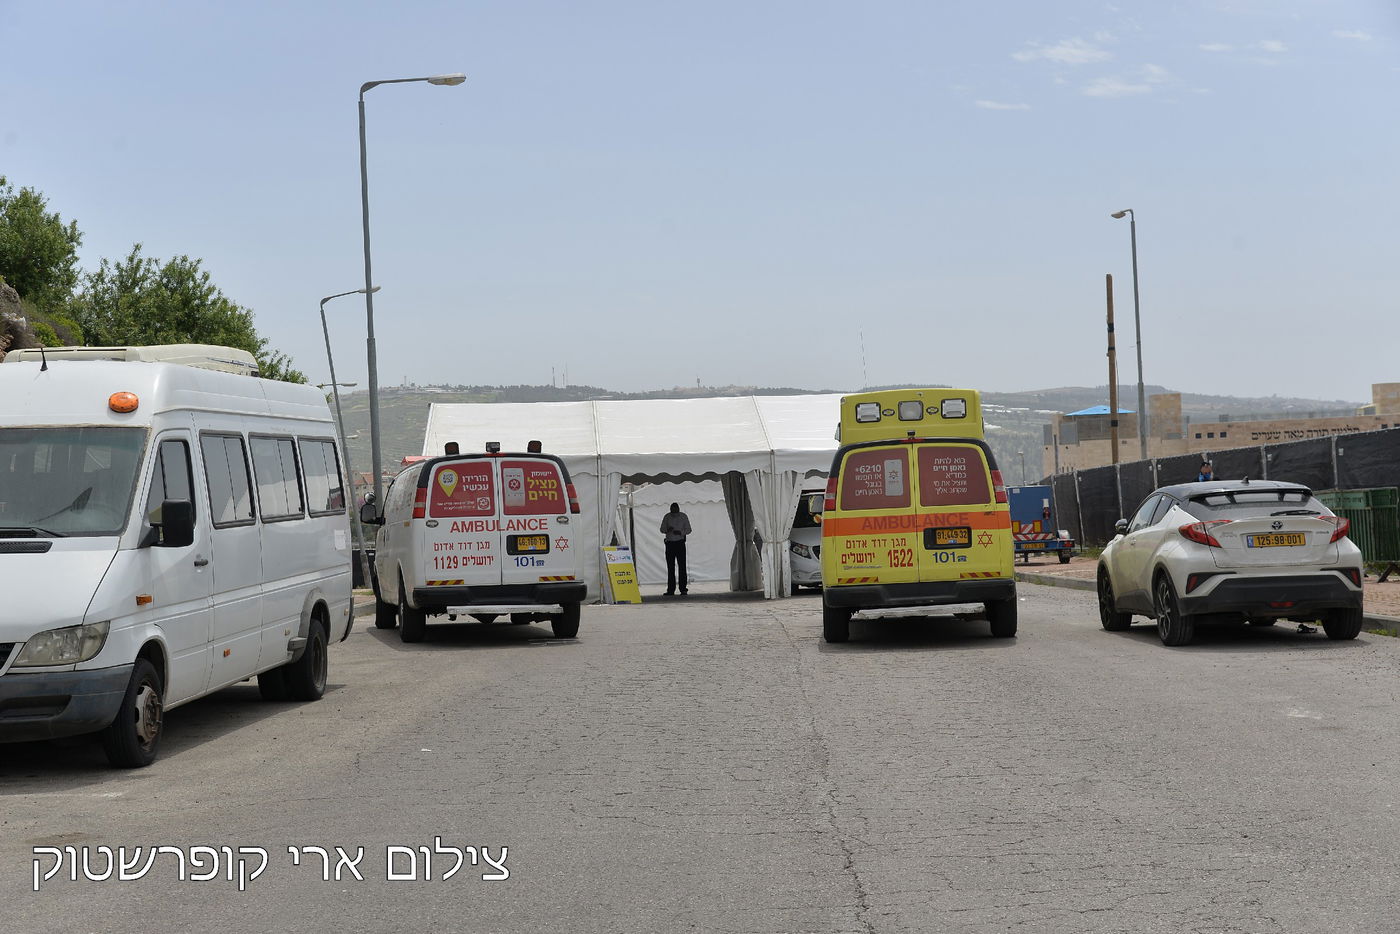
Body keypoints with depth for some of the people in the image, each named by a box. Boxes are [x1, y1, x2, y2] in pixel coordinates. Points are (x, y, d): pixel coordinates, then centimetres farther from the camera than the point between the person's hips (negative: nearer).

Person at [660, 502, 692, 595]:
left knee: (682, 566, -6)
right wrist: (667, 530, -15)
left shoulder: (684, 516, 0)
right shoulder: (667, 517, 3)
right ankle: (671, 590, 3)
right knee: (670, 567, 1)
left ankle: (683, 588, -3)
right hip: (670, 543, 1)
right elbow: (662, 529, 8)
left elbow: (688, 530, 4)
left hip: (680, 543, -1)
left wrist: (681, 532, -16)